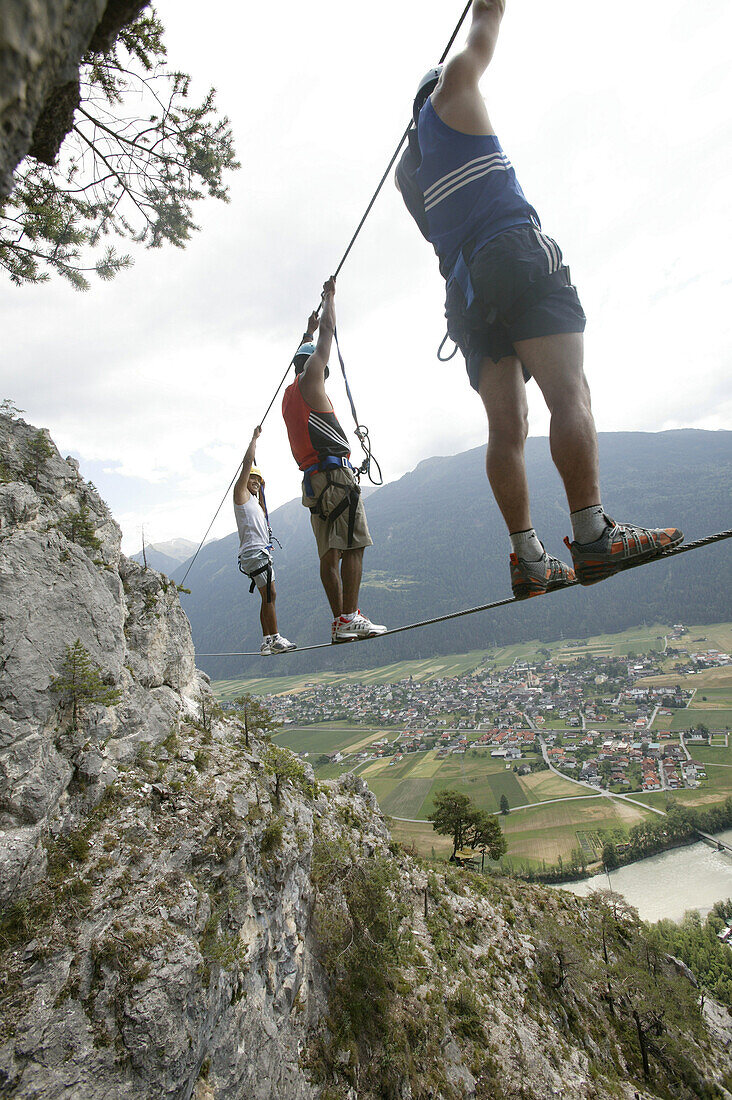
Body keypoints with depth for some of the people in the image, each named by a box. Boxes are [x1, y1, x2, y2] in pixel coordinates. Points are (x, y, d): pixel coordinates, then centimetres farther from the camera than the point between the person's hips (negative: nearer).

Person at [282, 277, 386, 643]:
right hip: (334, 472, -9)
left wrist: (307, 332, 58)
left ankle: (340, 621, 4)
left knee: (330, 553, 4)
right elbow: (329, 331, 10)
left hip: (313, 479, 9)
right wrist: (329, 296, 25)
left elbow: (302, 359, 46)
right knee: (352, 546, -12)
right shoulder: (310, 379, 4)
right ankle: (349, 618, -17)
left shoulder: (289, 393, 25)